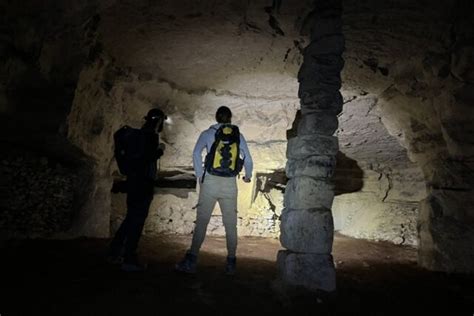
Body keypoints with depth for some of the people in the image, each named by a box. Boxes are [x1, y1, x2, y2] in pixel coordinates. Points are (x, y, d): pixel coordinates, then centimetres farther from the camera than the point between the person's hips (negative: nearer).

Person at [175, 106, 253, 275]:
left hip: (210, 182, -1)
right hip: (230, 183, 2)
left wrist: (199, 175, 3)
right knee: (230, 224, 8)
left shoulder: (207, 133, 6)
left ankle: (191, 260, 2)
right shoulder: (238, 136, 10)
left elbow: (196, 153, -6)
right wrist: (248, 176, 26)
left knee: (201, 221, 1)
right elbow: (248, 159, 9)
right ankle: (231, 263, 14)